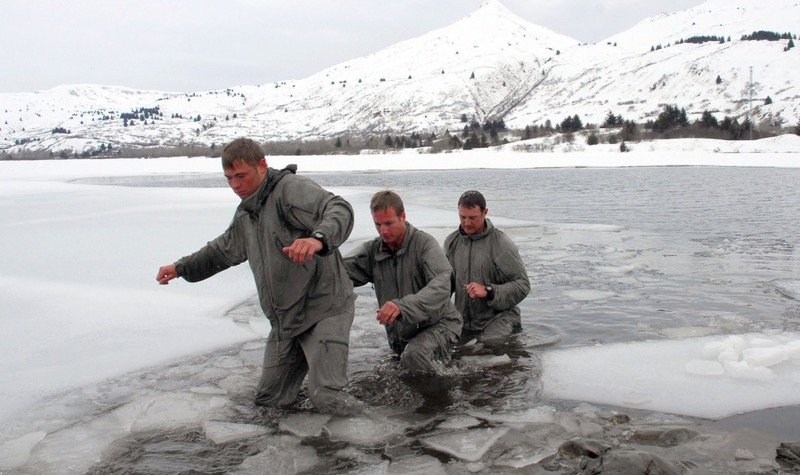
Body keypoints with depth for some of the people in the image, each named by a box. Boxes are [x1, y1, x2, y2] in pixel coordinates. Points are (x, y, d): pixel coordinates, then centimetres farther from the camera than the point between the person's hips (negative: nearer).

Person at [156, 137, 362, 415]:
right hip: (284, 319, 8)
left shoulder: (291, 188, -16)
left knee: (327, 400, -18)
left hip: (324, 308, -8)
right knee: (268, 399, 15)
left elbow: (340, 210, -33)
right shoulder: (245, 212, 13)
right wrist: (181, 268, 22)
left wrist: (318, 238, -53)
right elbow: (224, 249, 30)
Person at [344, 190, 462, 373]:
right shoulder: (372, 250, -2)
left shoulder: (425, 243, -16)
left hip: (437, 324, -6)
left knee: (414, 356, -32)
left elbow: (441, 286, -32)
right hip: (399, 334, 6)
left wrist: (402, 305, -48)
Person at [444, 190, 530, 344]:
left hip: (498, 318, -5)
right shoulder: (451, 241, 7)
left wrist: (488, 291, -20)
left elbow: (522, 285, -10)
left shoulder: (501, 243, -9)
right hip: (463, 320, 5)